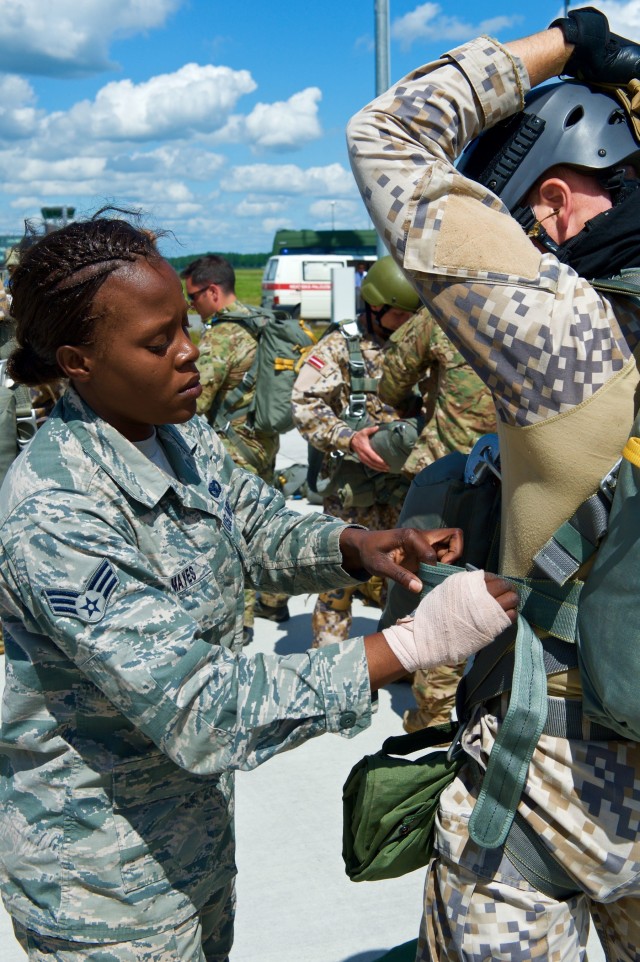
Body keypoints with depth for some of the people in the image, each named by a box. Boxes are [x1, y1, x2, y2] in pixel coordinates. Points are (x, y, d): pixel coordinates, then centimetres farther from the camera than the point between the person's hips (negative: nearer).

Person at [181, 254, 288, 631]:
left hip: (234, 448, -9)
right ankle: (274, 600, 33)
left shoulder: (220, 335, -20)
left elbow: (194, 402, -21)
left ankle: (239, 619, 8)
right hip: (266, 441, 9)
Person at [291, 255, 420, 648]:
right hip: (353, 477, -3)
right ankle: (328, 649, 15)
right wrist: (348, 438, -21)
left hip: (406, 475, 3)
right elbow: (305, 403, -9)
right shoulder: (341, 346, -3)